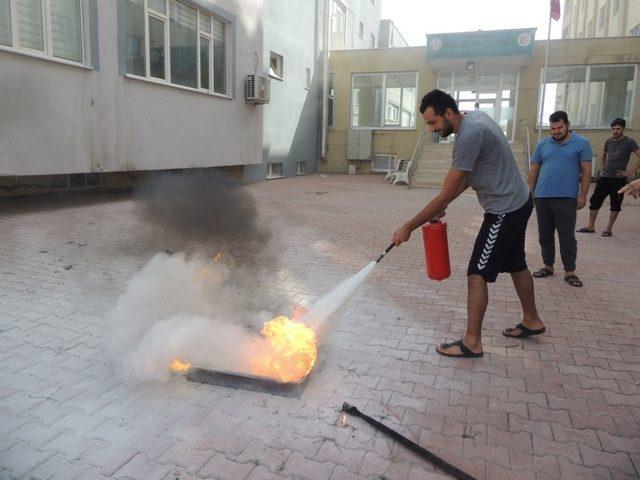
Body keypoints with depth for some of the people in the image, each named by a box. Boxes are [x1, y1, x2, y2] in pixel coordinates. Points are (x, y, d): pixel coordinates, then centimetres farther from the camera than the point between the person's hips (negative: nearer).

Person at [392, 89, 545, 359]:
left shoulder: (469, 135, -27)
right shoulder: (474, 117, 3)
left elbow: (446, 194, -26)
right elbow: (468, 175, 11)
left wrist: (409, 227, -21)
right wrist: (443, 205, 1)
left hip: (504, 210, -10)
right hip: (518, 202, 10)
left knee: (477, 274, -6)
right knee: (516, 265, 23)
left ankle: (472, 342, 3)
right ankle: (531, 321, 41)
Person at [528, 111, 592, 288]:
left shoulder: (581, 143, 1)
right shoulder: (543, 144, 10)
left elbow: (586, 170, 0)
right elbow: (534, 169, 13)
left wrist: (583, 195, -6)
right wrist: (530, 192, 8)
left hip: (566, 198, -4)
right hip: (542, 197, 4)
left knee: (567, 236, -1)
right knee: (545, 235, 10)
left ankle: (570, 271, 8)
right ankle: (548, 266, 23)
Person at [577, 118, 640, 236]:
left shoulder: (629, 142, -7)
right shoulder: (609, 141, 9)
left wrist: (630, 172, -16)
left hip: (618, 179, -5)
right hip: (604, 177, 5)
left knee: (615, 205, 2)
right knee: (595, 200, 3)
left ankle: (609, 229, 9)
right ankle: (590, 226, 11)